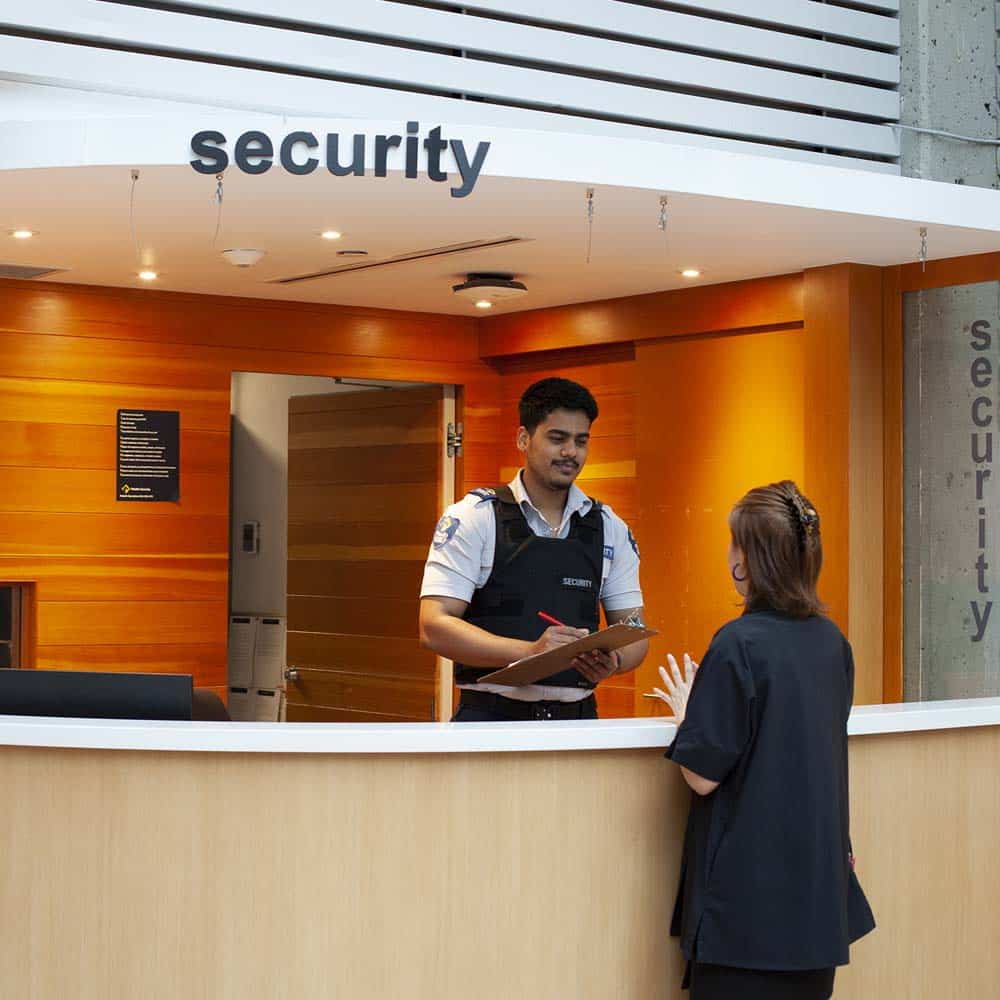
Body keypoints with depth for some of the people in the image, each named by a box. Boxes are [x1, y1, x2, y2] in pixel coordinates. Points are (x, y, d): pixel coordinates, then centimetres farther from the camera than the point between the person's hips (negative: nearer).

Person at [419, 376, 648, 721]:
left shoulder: (610, 528, 13)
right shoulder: (473, 518, 0)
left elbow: (633, 632, 14)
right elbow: (433, 626, -8)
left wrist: (612, 660, -11)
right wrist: (530, 651, -22)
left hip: (577, 720, 4)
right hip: (490, 719, -4)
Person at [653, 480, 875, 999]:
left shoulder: (738, 645, -17)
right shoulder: (832, 642, 4)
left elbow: (703, 776, -16)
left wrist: (685, 710, 2)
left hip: (749, 888, -7)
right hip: (817, 878, 7)